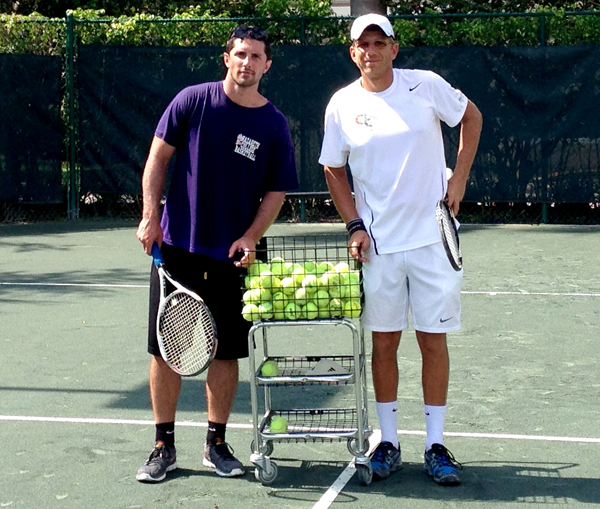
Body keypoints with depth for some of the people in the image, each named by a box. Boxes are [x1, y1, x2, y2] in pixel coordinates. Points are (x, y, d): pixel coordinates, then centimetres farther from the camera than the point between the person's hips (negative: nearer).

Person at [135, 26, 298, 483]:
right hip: (176, 245, -1)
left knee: (226, 352, 6)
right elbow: (158, 157, 2)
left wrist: (250, 238, -11)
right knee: (165, 348, 2)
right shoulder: (193, 101, -2)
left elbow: (276, 192, 4)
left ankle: (217, 443, 21)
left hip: (232, 255, 1)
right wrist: (150, 216, -6)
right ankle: (164, 446, 14)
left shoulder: (274, 125, 0)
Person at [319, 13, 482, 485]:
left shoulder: (426, 86, -3)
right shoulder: (342, 105, 1)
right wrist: (355, 225, -2)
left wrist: (459, 178, 3)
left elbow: (471, 116, 12)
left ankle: (436, 445, 11)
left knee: (434, 340, 3)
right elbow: (334, 170, 10)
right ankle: (388, 442, 16)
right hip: (377, 243, 1)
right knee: (384, 342, 5)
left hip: (431, 236, -1)